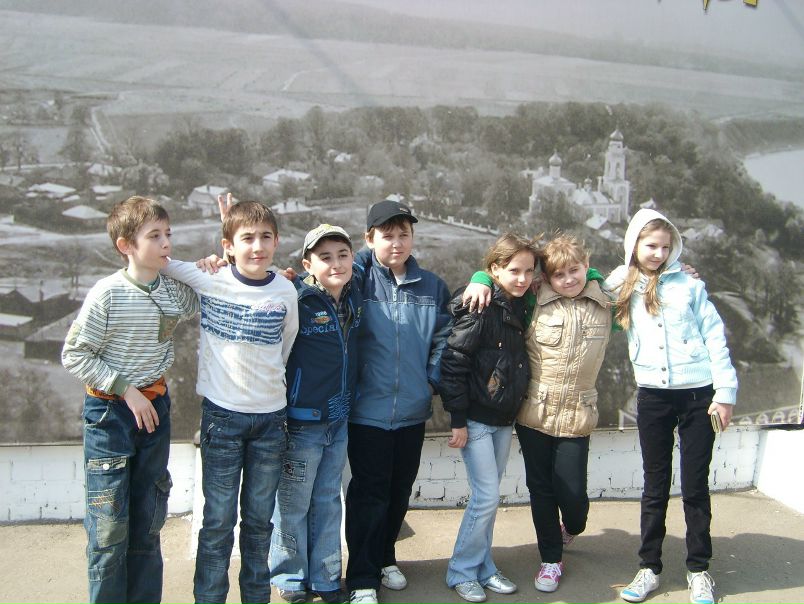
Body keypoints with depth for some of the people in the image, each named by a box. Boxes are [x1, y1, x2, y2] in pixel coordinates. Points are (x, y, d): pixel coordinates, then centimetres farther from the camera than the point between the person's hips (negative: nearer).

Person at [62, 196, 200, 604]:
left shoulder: (174, 290, -1)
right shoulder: (108, 294, -15)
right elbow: (74, 356, -12)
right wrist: (125, 389, -14)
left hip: (154, 407, 5)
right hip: (110, 412, -5)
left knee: (149, 520, 13)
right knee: (110, 522, 0)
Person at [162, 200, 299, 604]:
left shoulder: (285, 291, -2)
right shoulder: (210, 280, -8)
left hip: (271, 417, 2)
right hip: (222, 415, -2)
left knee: (259, 519, 14)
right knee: (219, 520, 4)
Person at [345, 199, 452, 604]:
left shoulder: (431, 287, 5)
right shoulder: (358, 278, -7)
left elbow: (442, 338, 10)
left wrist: (434, 378, 0)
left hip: (413, 411, 4)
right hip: (368, 409, -4)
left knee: (400, 492, 17)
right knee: (369, 494, 2)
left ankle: (384, 558, 37)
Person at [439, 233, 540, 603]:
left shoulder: (519, 308, 6)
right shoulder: (478, 308, -16)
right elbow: (453, 363, -18)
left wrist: (515, 407, 12)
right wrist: (457, 420, -18)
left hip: (504, 419, 7)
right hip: (476, 418, -7)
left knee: (487, 497, 14)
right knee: (487, 496, -5)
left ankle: (483, 567, 26)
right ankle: (461, 572, 11)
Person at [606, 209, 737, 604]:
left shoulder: (687, 284, -1)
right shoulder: (620, 286, 5)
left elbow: (714, 335, -1)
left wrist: (725, 391, -6)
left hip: (697, 393, -2)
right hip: (652, 396, 2)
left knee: (695, 486, 6)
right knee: (655, 485, 10)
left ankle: (699, 570, 20)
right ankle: (649, 568, 21)